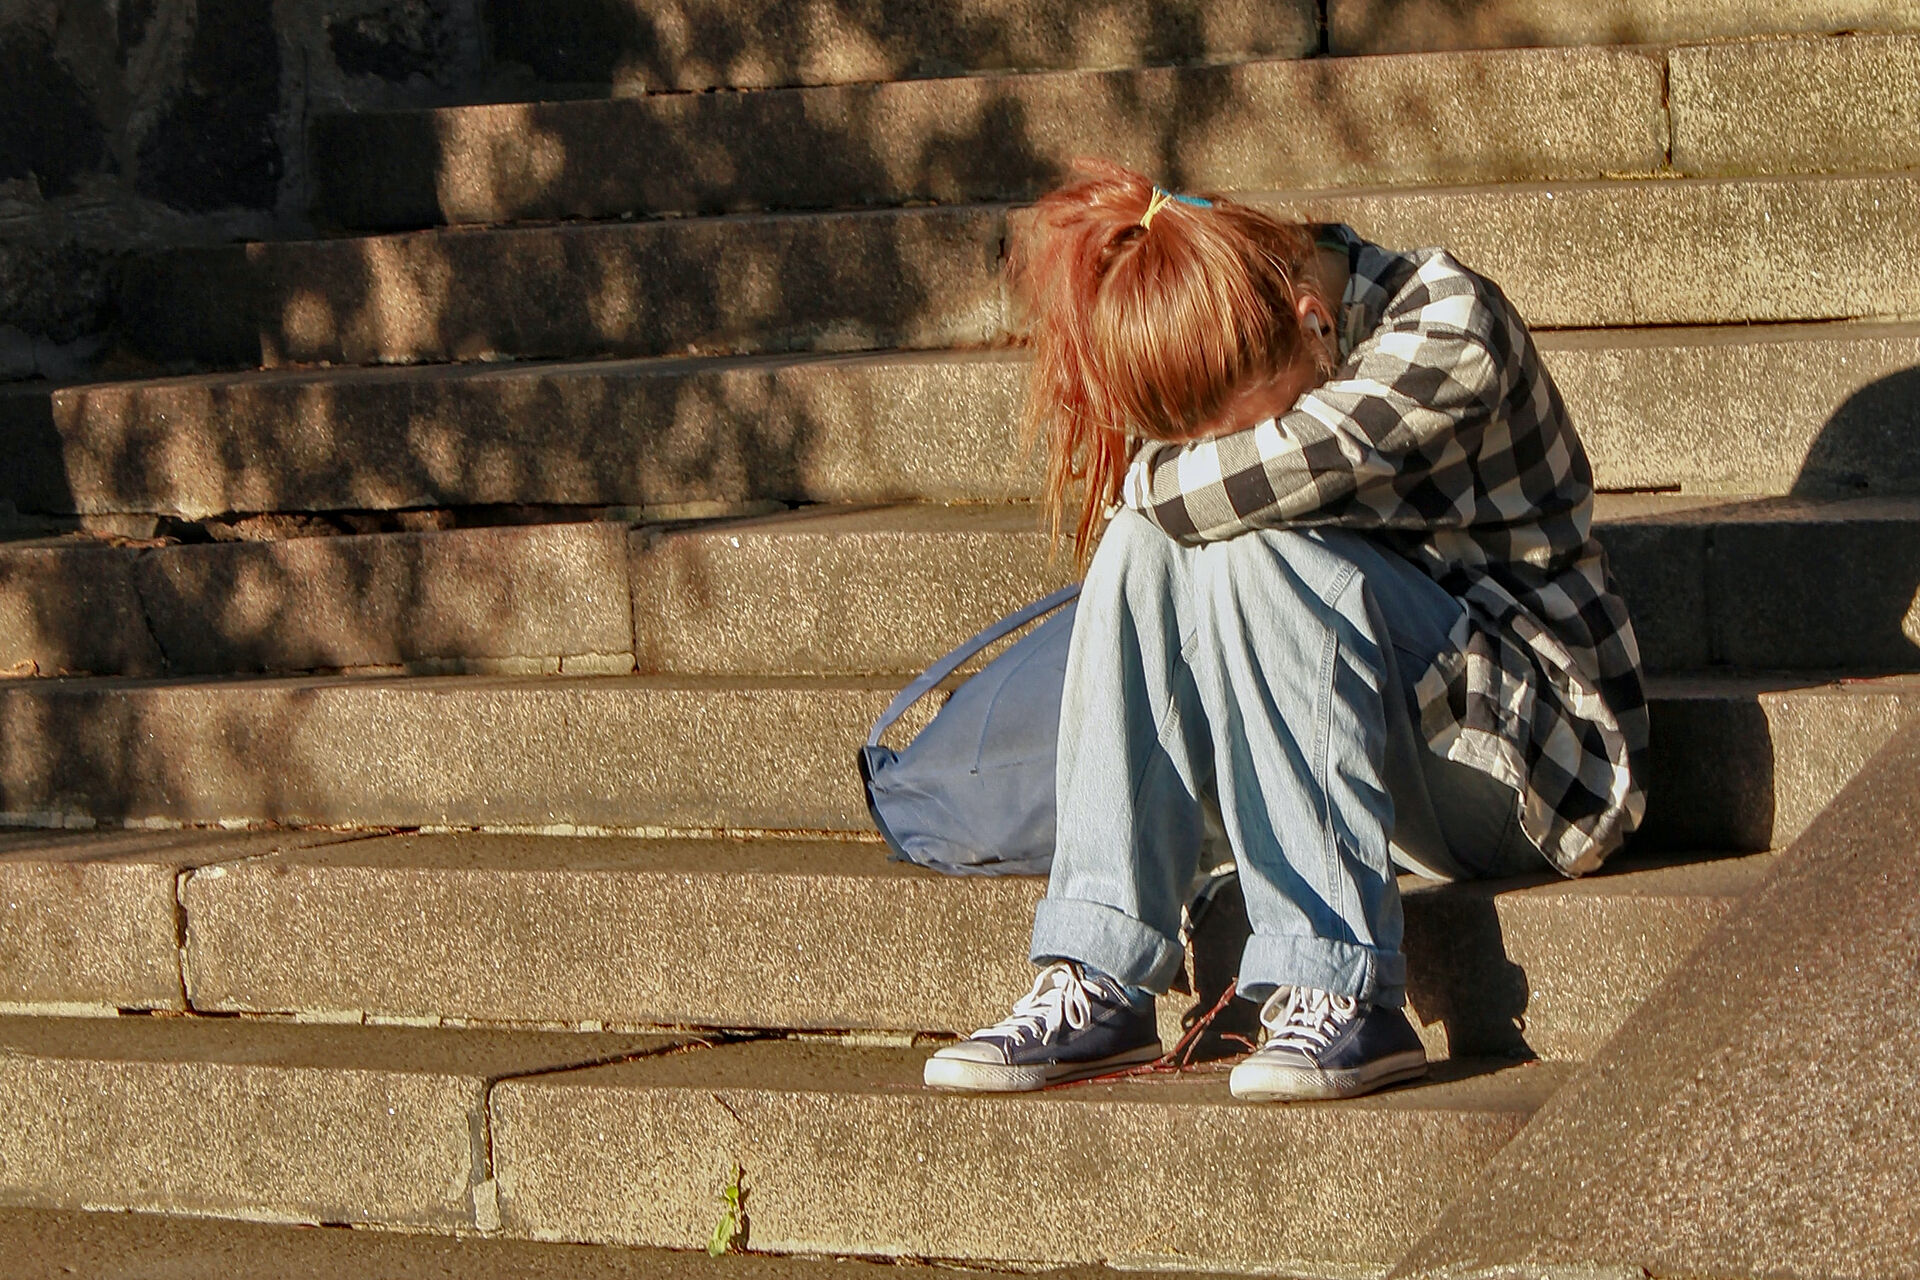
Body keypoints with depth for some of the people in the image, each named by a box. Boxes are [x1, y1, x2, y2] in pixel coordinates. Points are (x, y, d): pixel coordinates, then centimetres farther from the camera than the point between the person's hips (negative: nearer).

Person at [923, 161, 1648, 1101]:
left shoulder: (1449, 328, -19)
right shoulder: (1234, 374, 1)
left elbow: (1261, 477, -30)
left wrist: (1154, 479, -13)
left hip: (1533, 758, -6)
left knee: (1246, 549, -28)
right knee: (1148, 541, -17)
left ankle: (1338, 988, -31)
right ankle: (1099, 985, -22)